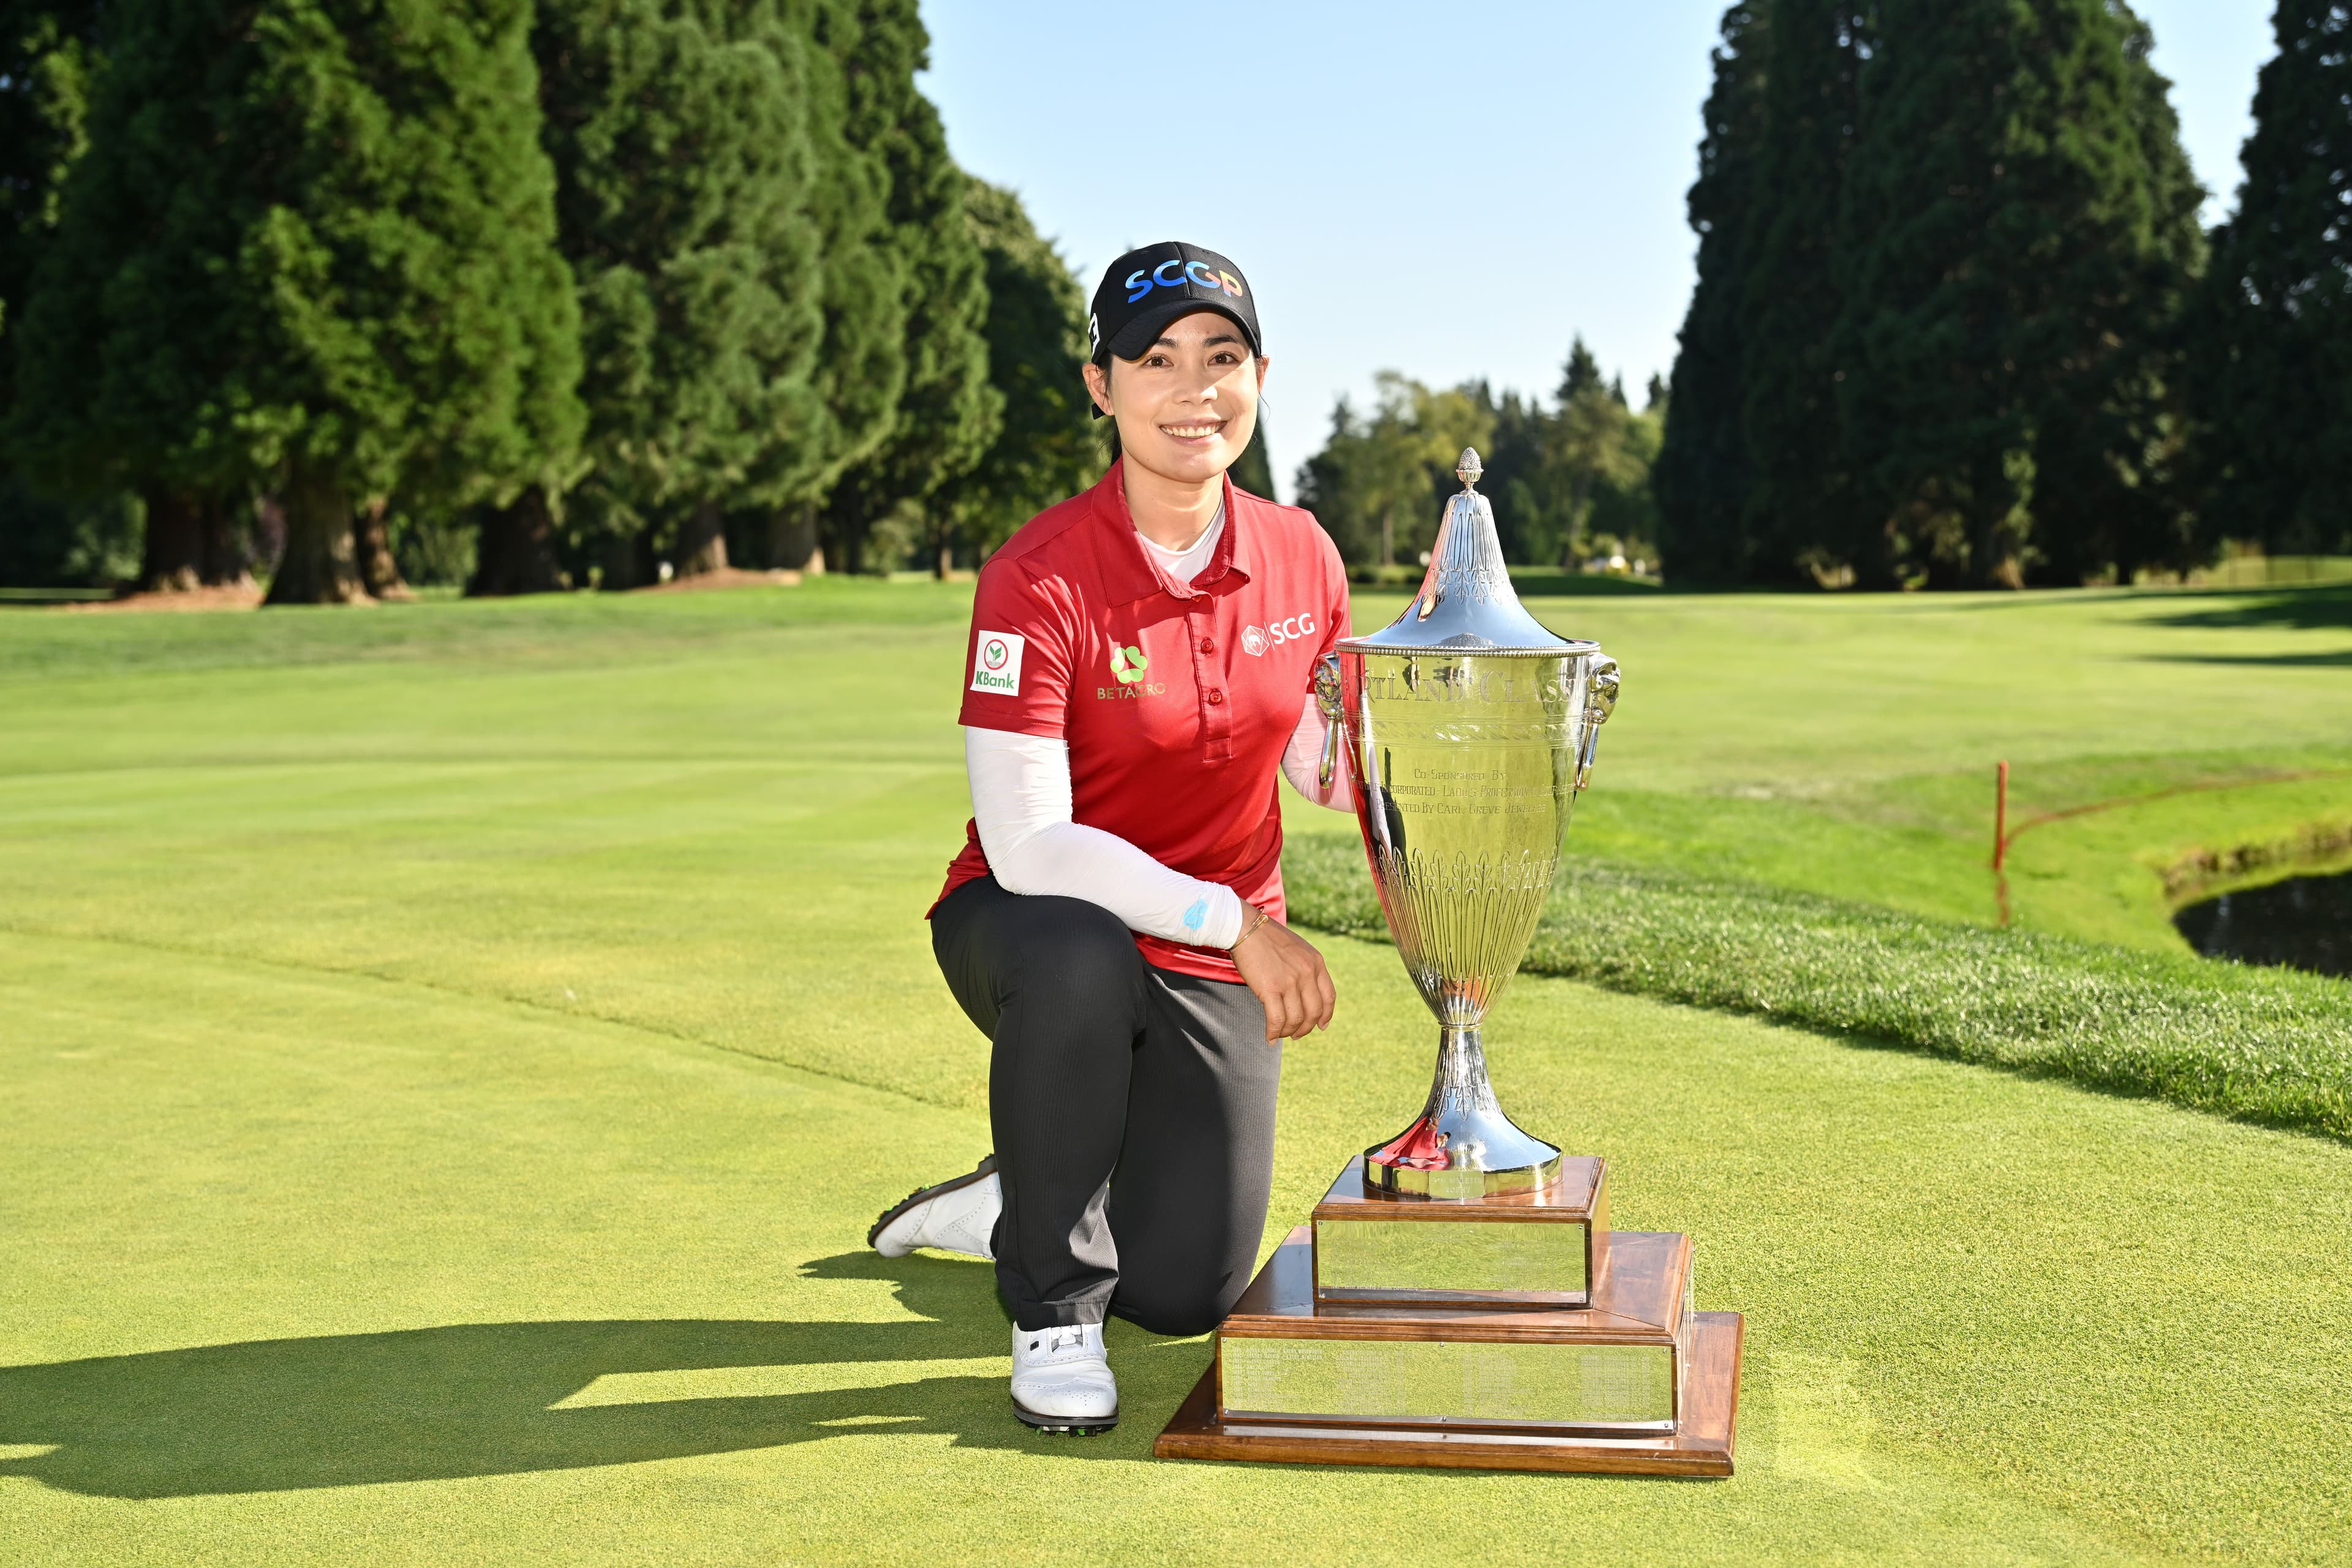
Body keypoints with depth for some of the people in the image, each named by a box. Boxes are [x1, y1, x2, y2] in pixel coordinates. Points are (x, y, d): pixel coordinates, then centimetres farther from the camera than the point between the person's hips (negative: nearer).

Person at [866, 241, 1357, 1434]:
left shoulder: (1299, 557, -4)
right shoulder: (1039, 578, -22)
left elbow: (1323, 765, 6)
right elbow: (1029, 846, -27)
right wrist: (1235, 920, -31)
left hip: (1211, 972, 4)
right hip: (1030, 926, -4)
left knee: (1185, 1298, -2)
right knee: (1079, 960, -42)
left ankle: (1006, 1209, 33)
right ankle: (1053, 1310, -18)